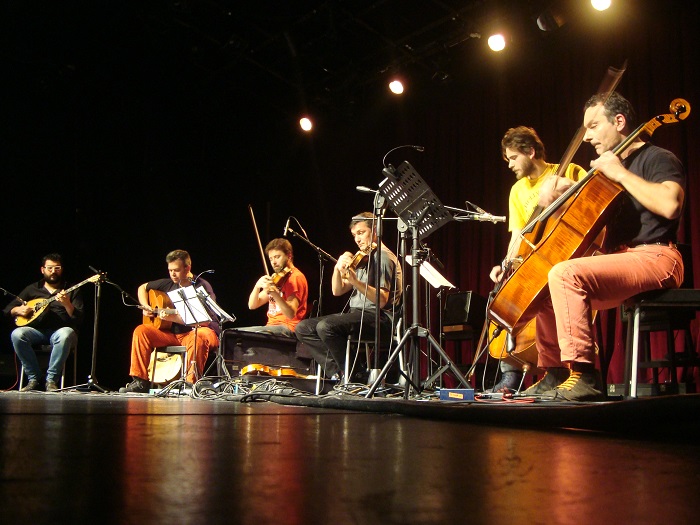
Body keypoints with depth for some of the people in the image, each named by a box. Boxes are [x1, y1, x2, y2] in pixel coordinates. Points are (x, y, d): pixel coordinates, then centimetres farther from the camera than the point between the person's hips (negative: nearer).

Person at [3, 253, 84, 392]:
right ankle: (33, 379, -16)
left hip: (60, 331, -3)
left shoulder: (72, 291, 10)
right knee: (17, 334, -30)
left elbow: (78, 320, -2)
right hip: (37, 331, 3)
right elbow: (8, 309, 21)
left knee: (66, 335, -39)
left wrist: (67, 304, -20)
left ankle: (51, 380, -26)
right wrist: (18, 310, -2)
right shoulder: (32, 289, 18)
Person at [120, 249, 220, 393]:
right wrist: (145, 307, 6)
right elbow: (143, 287, 25)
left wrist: (174, 318, -28)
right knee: (141, 330, -11)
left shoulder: (202, 287, -12)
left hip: (195, 332, -6)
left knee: (201, 335, -40)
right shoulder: (168, 284, 8)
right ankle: (140, 381, -10)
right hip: (172, 333, 6)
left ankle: (191, 383, -37)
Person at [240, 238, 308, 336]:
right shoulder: (275, 278, 21)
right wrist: (257, 286, -7)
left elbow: (291, 314, -20)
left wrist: (274, 292, -33)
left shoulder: (295, 277, -6)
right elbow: (252, 305, 13)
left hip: (288, 328, -9)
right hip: (271, 326, 9)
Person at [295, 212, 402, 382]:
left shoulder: (383, 257, -7)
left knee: (326, 326, -31)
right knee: (303, 328, -1)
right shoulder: (361, 258, 20)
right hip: (356, 314, 9)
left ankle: (356, 376, -17)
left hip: (379, 317, -9)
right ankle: (337, 372, -9)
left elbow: (382, 300, -19)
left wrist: (355, 281, -30)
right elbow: (337, 291, 14)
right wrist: (338, 269, -5)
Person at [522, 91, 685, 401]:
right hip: (618, 260, 10)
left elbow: (669, 205, -26)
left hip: (655, 258, -10)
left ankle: (584, 376, -30)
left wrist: (621, 174, -17)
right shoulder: (613, 165, 22)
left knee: (565, 274, -31)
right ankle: (554, 375, 11)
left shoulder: (658, 159, -3)